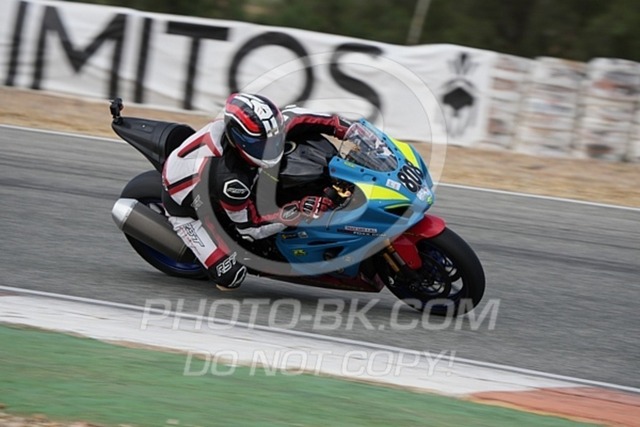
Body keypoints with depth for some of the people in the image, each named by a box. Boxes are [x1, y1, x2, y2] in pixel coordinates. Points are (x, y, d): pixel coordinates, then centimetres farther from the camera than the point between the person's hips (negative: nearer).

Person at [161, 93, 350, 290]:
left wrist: (338, 125, -15)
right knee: (230, 276, -14)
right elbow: (251, 227, -29)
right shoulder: (229, 178, -44)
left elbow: (292, 117, -6)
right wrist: (299, 210, -36)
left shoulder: (257, 129, -27)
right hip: (186, 206, -7)